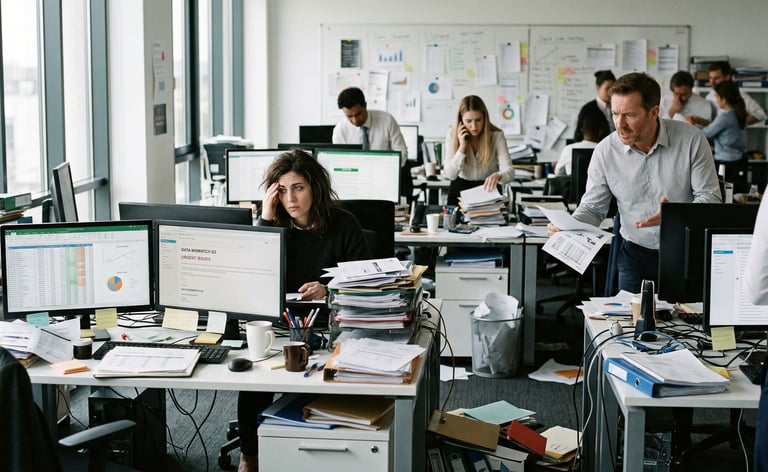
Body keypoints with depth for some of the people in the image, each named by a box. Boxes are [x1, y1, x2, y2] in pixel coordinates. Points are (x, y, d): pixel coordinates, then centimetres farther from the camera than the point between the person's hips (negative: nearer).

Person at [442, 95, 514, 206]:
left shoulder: (497, 135, -13)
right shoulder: (453, 134, -10)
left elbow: (510, 172, -20)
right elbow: (450, 174, -13)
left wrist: (498, 176, -43)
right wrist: (462, 147, -23)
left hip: (488, 189, 0)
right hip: (460, 189, 1)